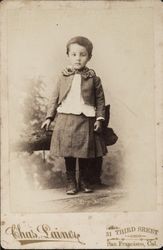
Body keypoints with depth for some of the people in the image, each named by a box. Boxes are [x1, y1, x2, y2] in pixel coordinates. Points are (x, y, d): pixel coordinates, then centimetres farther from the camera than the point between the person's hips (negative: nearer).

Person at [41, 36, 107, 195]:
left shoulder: (93, 78, 2)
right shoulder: (63, 77, 5)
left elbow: (100, 99, 4)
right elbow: (55, 97, 8)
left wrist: (99, 118, -4)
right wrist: (49, 117, 3)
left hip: (86, 120, 0)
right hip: (66, 118, 1)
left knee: (86, 153, 7)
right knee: (68, 152, 6)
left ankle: (84, 180, 24)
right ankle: (71, 181, 18)